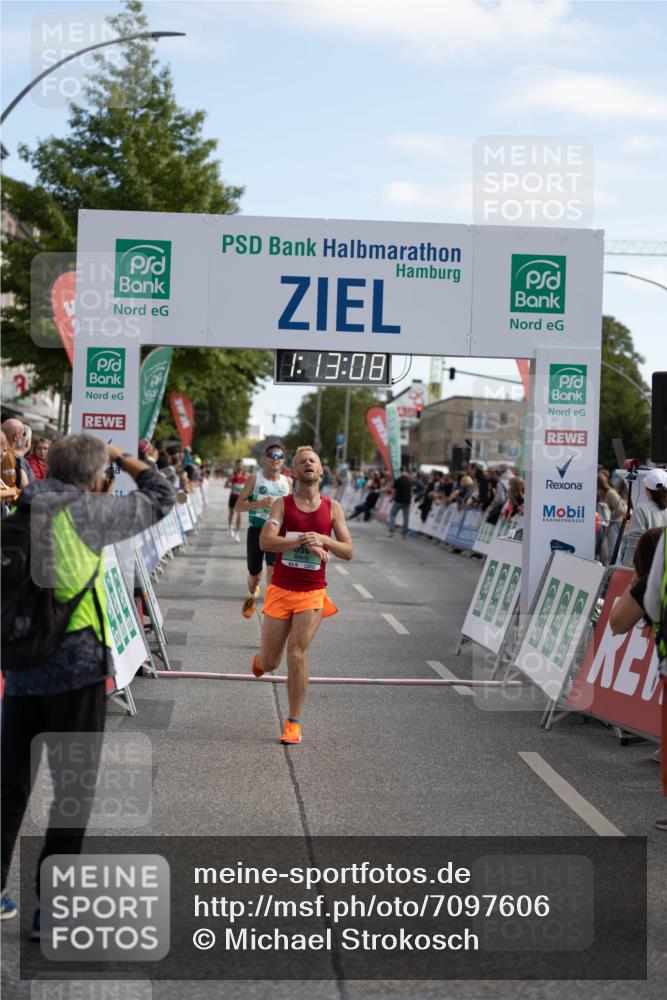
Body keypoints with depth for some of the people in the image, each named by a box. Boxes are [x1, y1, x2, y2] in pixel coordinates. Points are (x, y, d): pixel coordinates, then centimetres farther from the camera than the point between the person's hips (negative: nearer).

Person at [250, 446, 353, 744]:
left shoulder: (332, 507, 3)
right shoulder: (282, 504, -1)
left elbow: (348, 551, 2)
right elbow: (265, 541, -15)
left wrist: (322, 539, -16)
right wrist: (303, 541, -24)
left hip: (312, 594, 0)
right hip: (280, 589, 0)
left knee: (297, 656, -9)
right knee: (269, 663, 6)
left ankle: (293, 722, 6)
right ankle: (260, 658, 45)